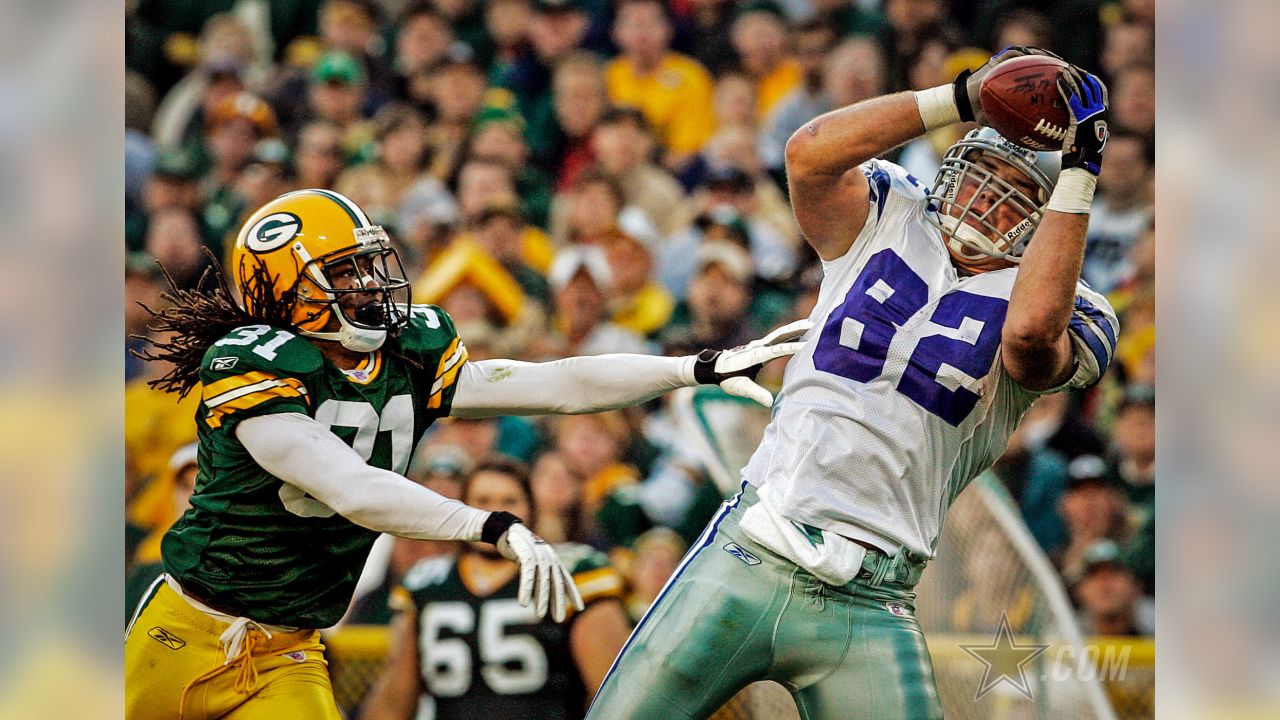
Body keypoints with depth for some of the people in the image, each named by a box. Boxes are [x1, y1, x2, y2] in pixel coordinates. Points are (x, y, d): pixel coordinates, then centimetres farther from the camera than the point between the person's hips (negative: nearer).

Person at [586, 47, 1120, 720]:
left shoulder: (1055, 305, 3)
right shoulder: (888, 219, 11)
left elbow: (1031, 332, -22)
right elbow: (811, 151, -8)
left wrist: (1079, 175, -18)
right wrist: (964, 97, -11)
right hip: (746, 559, 2)